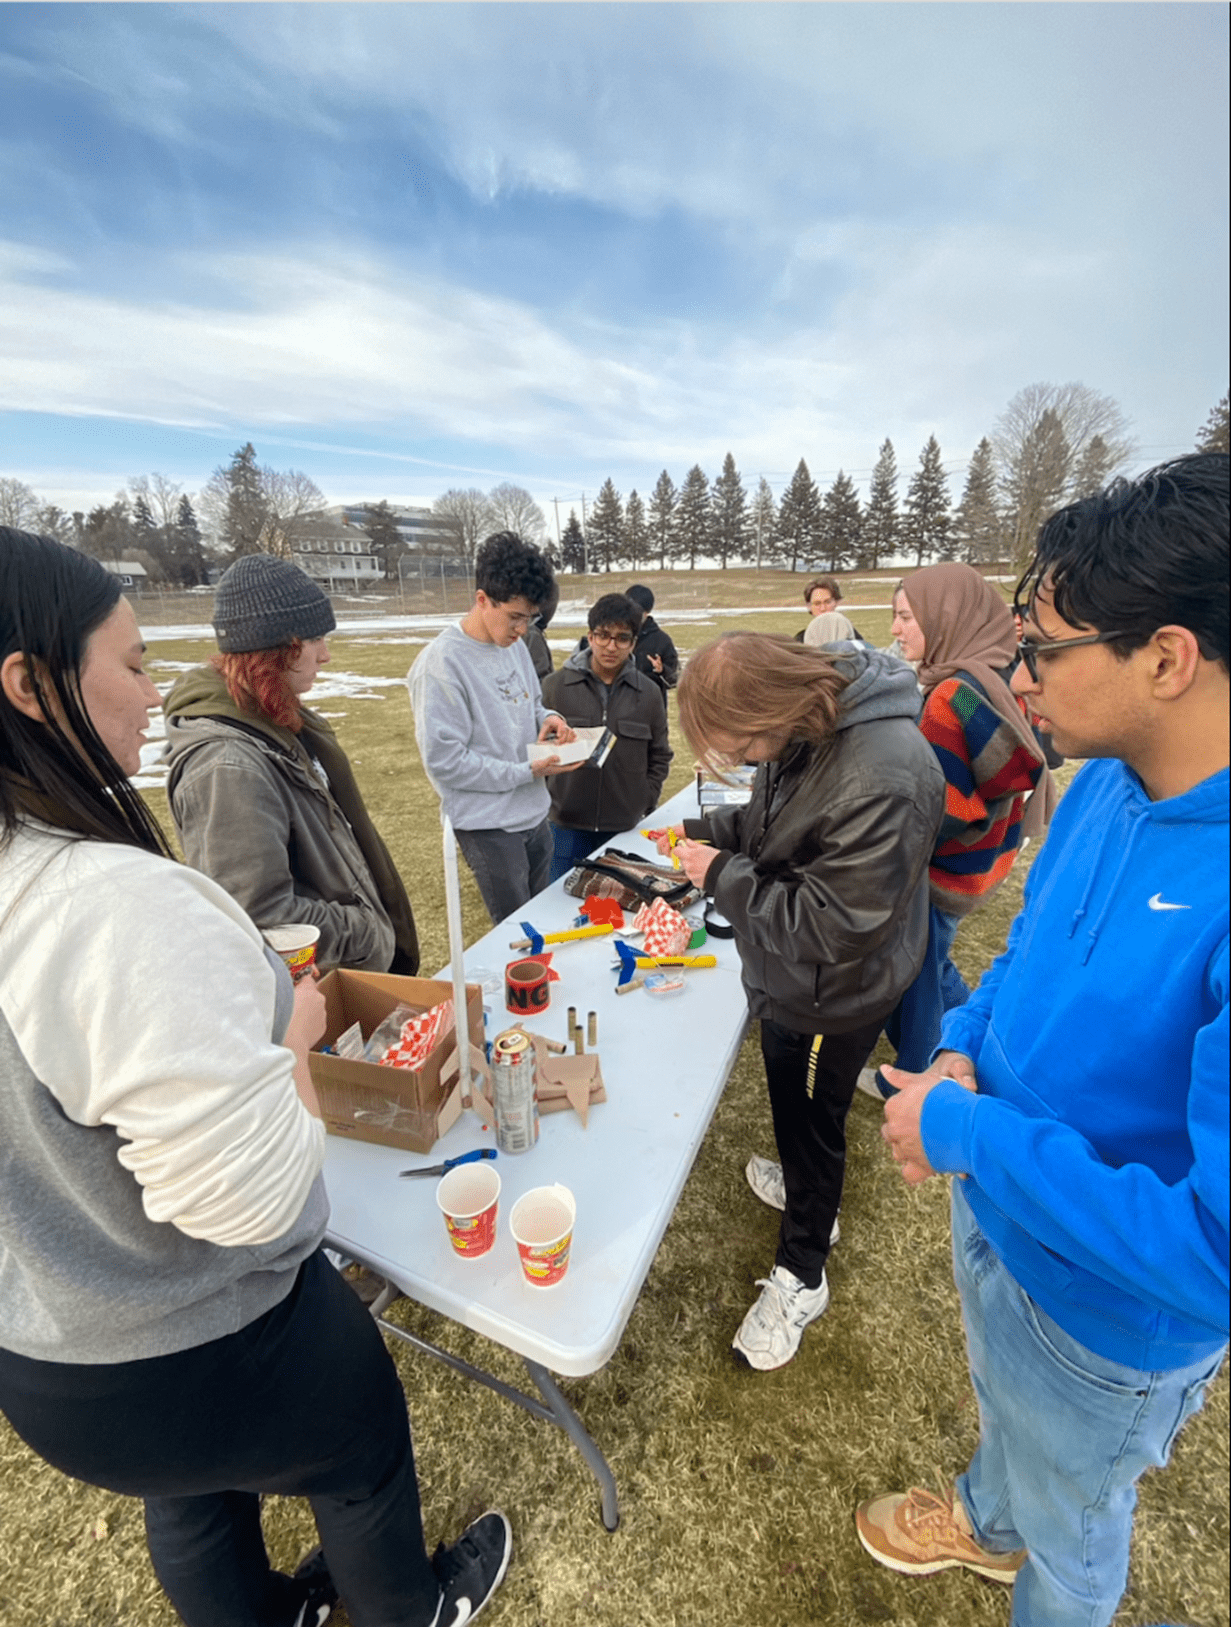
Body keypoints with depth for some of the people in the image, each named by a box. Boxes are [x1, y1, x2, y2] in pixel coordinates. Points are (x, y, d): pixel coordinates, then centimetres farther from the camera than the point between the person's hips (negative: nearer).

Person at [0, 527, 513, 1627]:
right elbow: (252, 1194, -34)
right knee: (364, 1470, 28)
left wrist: (249, 995, 1)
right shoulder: (119, 904, -38)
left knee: (194, 1502, 35)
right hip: (205, 1356, -6)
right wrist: (297, 1031, -18)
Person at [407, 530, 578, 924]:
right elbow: (443, 761, -20)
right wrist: (526, 772, -20)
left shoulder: (515, 645, 4)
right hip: (489, 827, -7)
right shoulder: (442, 663, -19)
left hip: (535, 813, 7)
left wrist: (546, 719, -5)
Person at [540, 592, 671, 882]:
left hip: (625, 828, 2)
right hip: (566, 827, -1)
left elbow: (660, 757, 10)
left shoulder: (649, 693, 3)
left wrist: (644, 805, 3)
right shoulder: (556, 685, -3)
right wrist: (545, 803, -1)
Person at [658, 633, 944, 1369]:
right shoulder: (809, 722, -7)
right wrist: (706, 830, -5)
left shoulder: (885, 777, -36)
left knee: (812, 1121, 15)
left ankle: (801, 1275, 43)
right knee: (794, 1106, 29)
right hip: (791, 979, 8)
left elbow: (833, 927, -32)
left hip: (832, 997, -8)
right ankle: (804, 1186, 60)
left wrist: (723, 877, -24)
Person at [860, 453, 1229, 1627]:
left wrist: (966, 1131, -28)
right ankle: (987, 1520, 69)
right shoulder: (1107, 784, -12)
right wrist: (963, 1047, -11)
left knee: (1067, 1516, 29)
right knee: (999, 1405, 37)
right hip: (992, 1216, 6)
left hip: (1112, 1317, -6)